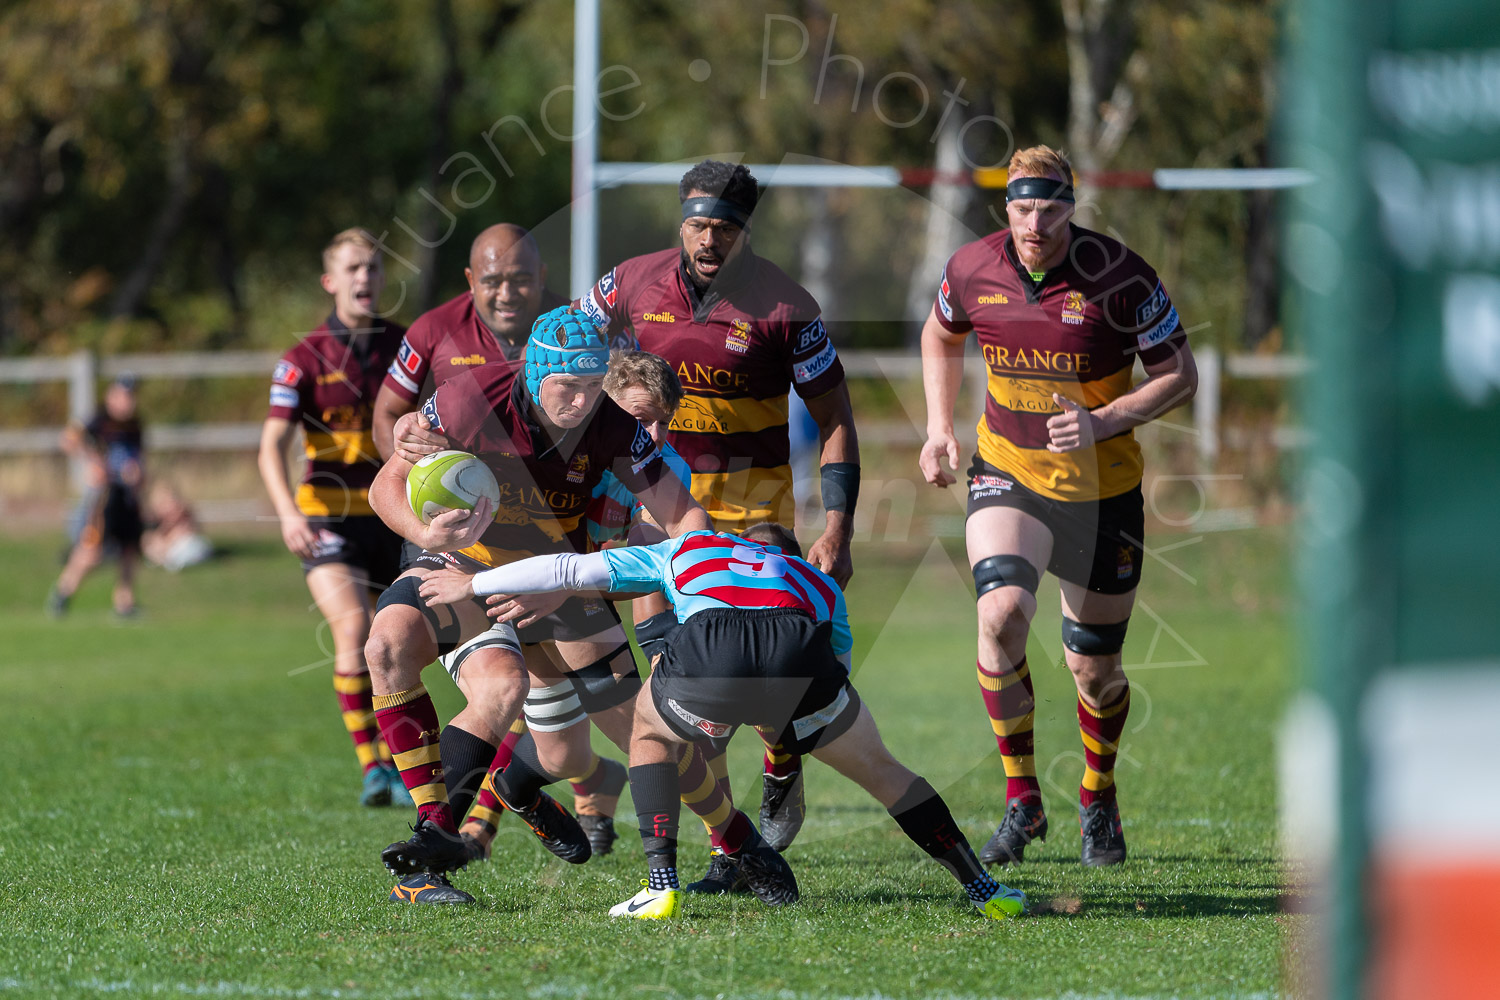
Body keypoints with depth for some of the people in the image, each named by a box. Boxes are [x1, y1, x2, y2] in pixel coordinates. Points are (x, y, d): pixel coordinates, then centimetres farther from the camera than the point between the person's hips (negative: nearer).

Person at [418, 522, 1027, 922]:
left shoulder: (690, 550, 41)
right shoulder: (820, 582, 41)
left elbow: (571, 570, 42)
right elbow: (839, 663, 40)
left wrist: (472, 585, 55)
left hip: (705, 658, -1)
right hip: (800, 655, 1)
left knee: (650, 730, 33)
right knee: (879, 770, 26)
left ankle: (662, 886, 20)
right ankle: (983, 890, 22)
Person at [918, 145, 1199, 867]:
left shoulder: (1119, 276, -15)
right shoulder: (972, 269, -6)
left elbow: (1179, 375, -8)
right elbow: (940, 335, 17)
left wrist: (1102, 422, -21)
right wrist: (939, 426, 7)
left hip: (1101, 489, -1)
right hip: (1007, 477, 1)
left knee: (1095, 670, 6)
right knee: (1002, 612, -25)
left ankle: (1098, 800, 36)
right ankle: (1021, 800, -12)